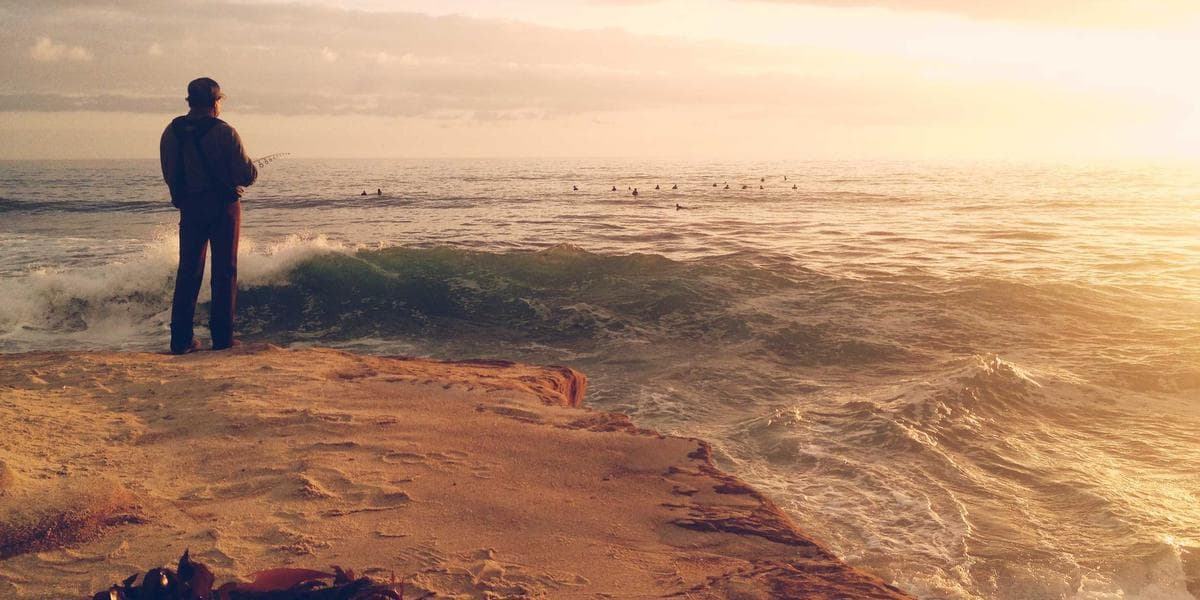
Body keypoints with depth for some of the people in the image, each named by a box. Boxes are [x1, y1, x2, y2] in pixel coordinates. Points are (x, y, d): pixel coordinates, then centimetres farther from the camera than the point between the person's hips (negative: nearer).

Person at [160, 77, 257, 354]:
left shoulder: (171, 132, 1)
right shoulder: (224, 132, -13)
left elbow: (169, 175, 6)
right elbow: (247, 175, -14)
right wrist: (250, 169, 9)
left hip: (189, 207, 4)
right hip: (223, 207, -4)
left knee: (188, 272, 9)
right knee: (224, 271, 4)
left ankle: (181, 339, 8)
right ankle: (222, 337, 4)